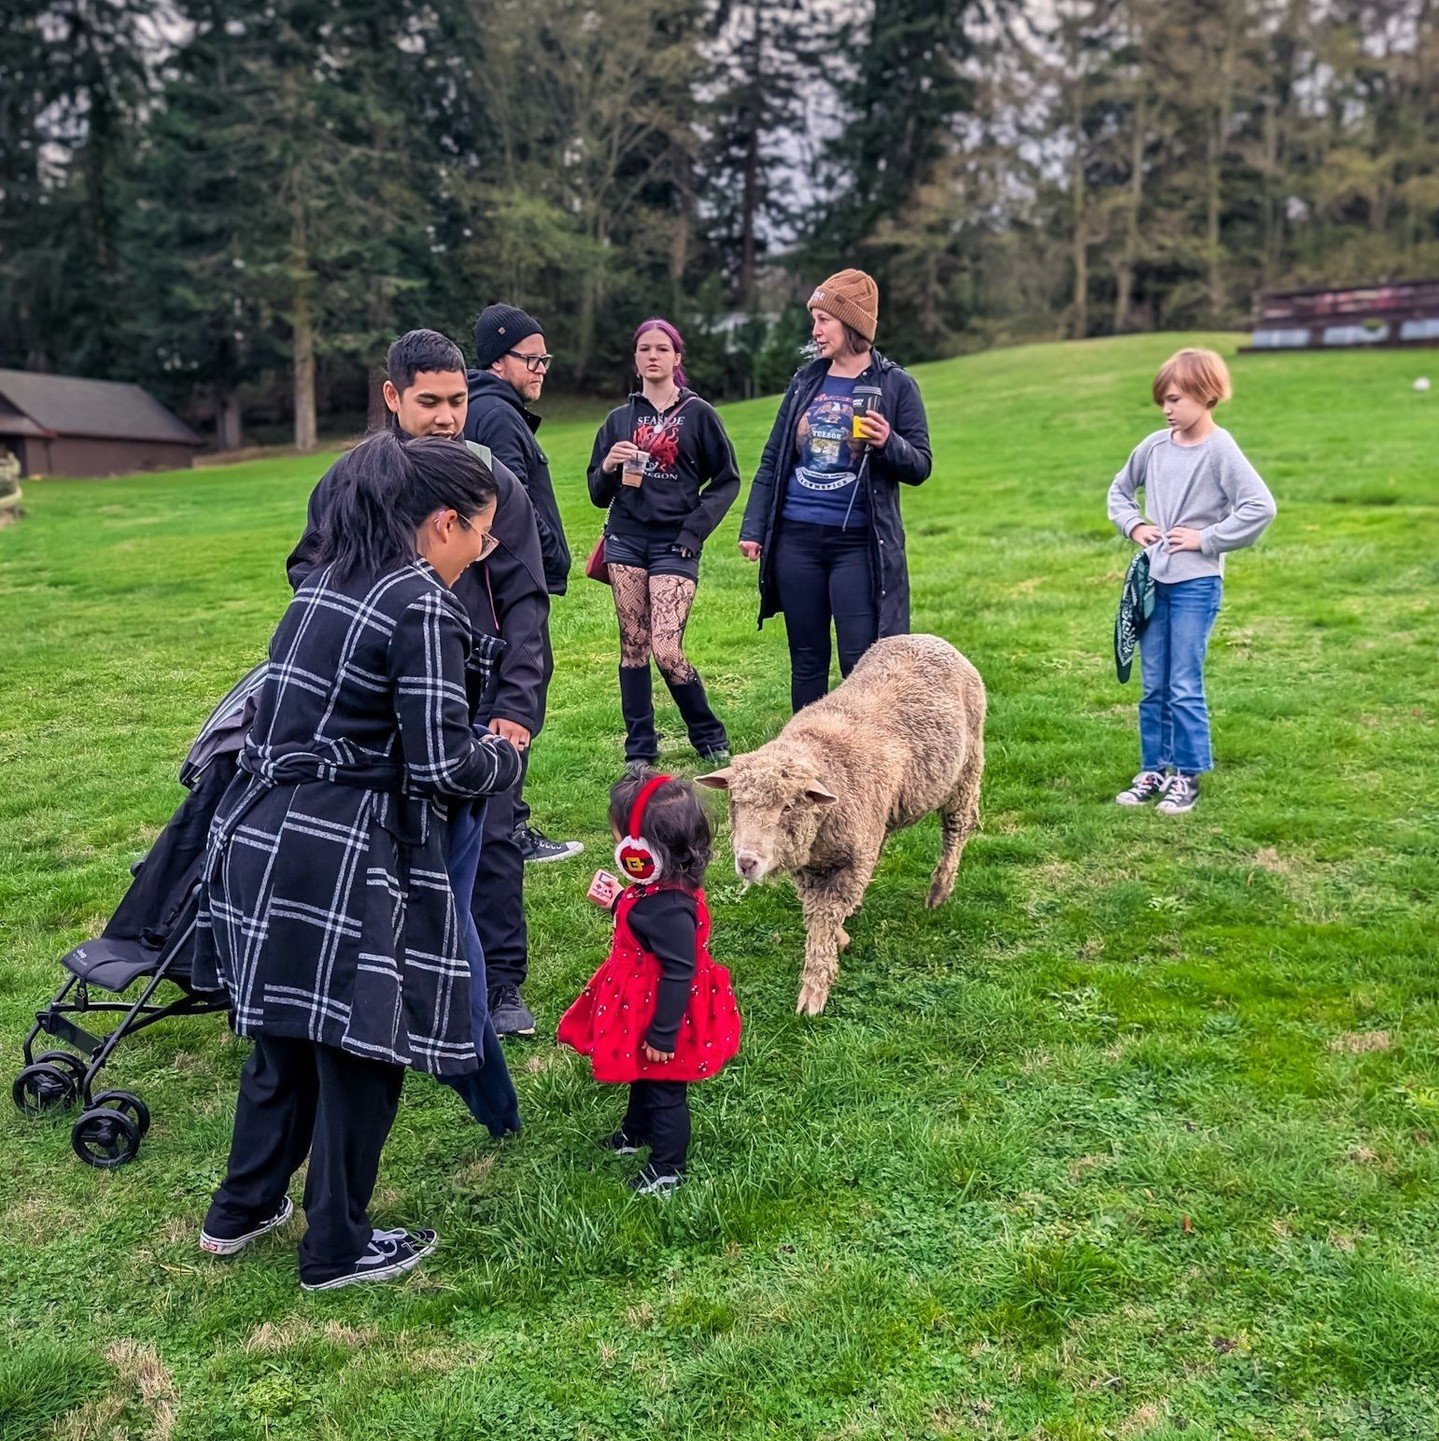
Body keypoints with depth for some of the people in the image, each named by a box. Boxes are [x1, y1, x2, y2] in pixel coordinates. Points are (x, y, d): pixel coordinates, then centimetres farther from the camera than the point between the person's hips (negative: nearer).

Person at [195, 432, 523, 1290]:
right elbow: (441, 767, -19)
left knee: (287, 1031, 24)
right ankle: (339, 1249, 26)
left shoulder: (325, 584, 12)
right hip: (345, 860, -8)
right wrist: (504, 756, 2)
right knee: (360, 1047, 9)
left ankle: (242, 1210, 40)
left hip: (262, 835, 9)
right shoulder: (422, 607, -14)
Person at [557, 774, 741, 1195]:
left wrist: (663, 1035, -25)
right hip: (644, 1006, 9)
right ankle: (637, 1130, 56)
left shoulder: (668, 907, -37)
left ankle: (666, 1169, 32)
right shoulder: (661, 885, -8)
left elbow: (678, 973, -31)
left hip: (660, 1017, -9)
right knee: (643, 1078, 32)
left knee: (665, 1091, 12)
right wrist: (617, 902, 2)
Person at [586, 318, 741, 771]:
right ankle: (640, 751, 13)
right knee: (633, 645, 4)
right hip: (626, 541, 3)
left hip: (674, 546, -3)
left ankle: (709, 737, 12)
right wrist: (608, 466, -11)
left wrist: (695, 528, -6)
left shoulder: (698, 413, 3)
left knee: (666, 650, -11)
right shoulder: (619, 419, 11)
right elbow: (598, 493, 11)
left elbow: (727, 479, 5)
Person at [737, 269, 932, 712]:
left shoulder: (895, 386, 0)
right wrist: (753, 529, 8)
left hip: (859, 543, -4)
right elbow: (771, 461, 14)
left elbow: (920, 467, 0)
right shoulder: (804, 382, 10)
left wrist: (888, 444, -20)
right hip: (796, 539, 4)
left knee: (861, 663, -5)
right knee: (806, 659, 10)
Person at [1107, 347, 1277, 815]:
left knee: (1185, 688, -1)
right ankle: (1153, 771, 21)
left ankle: (1188, 776, 12)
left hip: (1196, 584, -5)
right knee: (1153, 687, 11)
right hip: (1154, 580, 6)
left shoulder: (1220, 450, -10)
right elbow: (1120, 490, 22)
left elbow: (1261, 507, -19)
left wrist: (1206, 538, -15)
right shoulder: (1154, 446, 5)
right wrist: (1133, 526, 6)